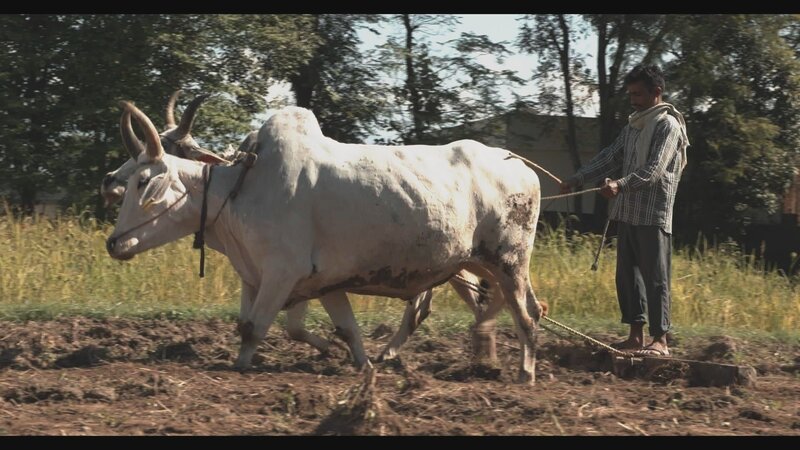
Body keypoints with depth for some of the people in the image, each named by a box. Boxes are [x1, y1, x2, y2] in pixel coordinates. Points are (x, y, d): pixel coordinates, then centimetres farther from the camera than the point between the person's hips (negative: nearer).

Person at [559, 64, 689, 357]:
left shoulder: (668, 125, -8)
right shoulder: (634, 125, 18)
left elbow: (654, 169, -19)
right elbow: (610, 157, 20)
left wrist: (621, 185, -32)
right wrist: (577, 179, 12)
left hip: (653, 215, -8)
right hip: (628, 212, 8)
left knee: (654, 277, -6)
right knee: (627, 274, 9)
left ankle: (660, 340, -4)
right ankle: (636, 337, 15)